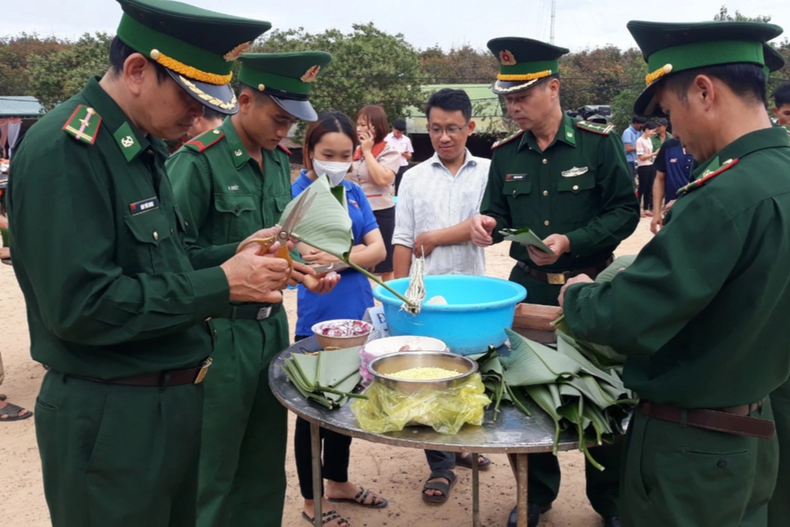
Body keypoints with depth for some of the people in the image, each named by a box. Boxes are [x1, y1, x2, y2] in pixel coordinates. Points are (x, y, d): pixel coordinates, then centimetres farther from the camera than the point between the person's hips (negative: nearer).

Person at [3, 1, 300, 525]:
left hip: (175, 398, 9)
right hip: (110, 419, -9)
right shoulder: (64, 153, -21)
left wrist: (232, 255, -1)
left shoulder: (144, 145, 8)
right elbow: (79, 305, -25)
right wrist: (220, 285, -21)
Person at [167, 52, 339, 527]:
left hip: (272, 324, 7)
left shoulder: (280, 162, 7)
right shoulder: (197, 162, -15)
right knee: (212, 474, 8)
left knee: (266, 466, 19)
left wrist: (303, 266, -1)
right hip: (220, 333, -7)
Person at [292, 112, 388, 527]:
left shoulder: (354, 192, 7)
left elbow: (378, 250, -3)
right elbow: (311, 257, -20)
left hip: (356, 312, 6)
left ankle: (338, 483, 37)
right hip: (318, 317, -6)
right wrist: (356, 251, -16)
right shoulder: (297, 194, -10)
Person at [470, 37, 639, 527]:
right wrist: (488, 225, -15)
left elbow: (625, 212, -10)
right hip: (529, 288, 3)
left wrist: (570, 242, -21)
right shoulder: (505, 154, 2)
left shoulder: (599, 143, -9)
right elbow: (500, 216, 9)